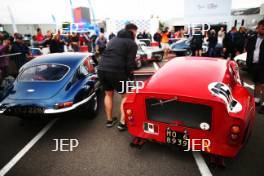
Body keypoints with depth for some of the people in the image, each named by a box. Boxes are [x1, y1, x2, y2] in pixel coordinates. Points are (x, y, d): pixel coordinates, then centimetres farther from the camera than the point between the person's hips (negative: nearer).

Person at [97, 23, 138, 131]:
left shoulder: (114, 39, 25)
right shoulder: (132, 43, 5)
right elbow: (130, 63, -4)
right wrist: (130, 76, 10)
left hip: (101, 69, 7)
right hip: (115, 71, -6)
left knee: (108, 94, 24)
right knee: (126, 96, 11)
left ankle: (109, 120, 32)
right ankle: (122, 123, 8)